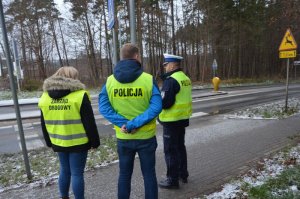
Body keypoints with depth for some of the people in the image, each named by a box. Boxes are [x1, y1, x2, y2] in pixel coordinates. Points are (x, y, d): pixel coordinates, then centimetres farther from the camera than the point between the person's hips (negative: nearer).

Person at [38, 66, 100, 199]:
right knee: (77, 173, 5)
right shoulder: (79, 95, -15)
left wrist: (49, 142, 21)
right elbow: (89, 123, -13)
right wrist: (94, 141, -4)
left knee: (64, 170, 21)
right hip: (78, 143, -5)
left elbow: (44, 124, 11)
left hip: (59, 143, 6)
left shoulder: (45, 96, 4)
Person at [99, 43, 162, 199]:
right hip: (146, 137, -2)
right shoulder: (148, 79, -12)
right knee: (149, 174, 15)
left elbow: (103, 107, -9)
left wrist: (123, 123, -14)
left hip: (123, 138, 2)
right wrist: (134, 124, -19)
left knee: (124, 174, 20)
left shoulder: (110, 81, -4)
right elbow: (156, 107, -20)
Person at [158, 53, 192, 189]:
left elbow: (165, 102, -25)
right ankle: (183, 174, 34)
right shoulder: (185, 78, 10)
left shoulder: (171, 80, -20)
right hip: (182, 118, 10)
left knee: (170, 150, 2)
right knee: (180, 146, 21)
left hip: (172, 120, -10)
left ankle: (173, 180, 14)